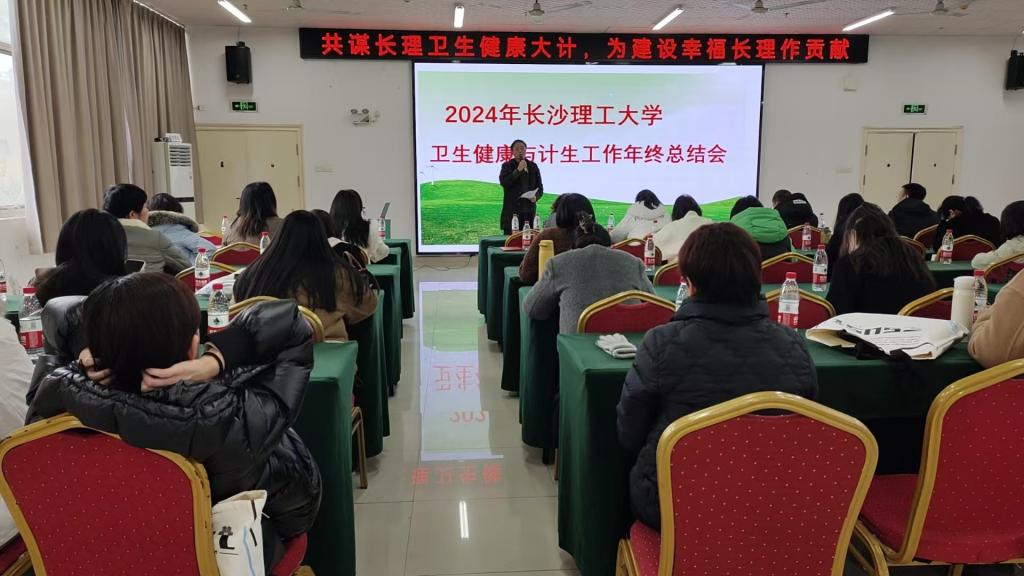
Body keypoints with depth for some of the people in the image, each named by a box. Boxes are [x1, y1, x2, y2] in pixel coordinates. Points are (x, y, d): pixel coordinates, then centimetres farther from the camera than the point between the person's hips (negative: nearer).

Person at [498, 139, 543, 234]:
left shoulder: (533, 166, 14)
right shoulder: (506, 166, 6)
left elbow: (540, 187, 16)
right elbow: (503, 182, -10)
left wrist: (536, 197, -5)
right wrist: (518, 170, -14)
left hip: (529, 211, 2)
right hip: (511, 211, -2)